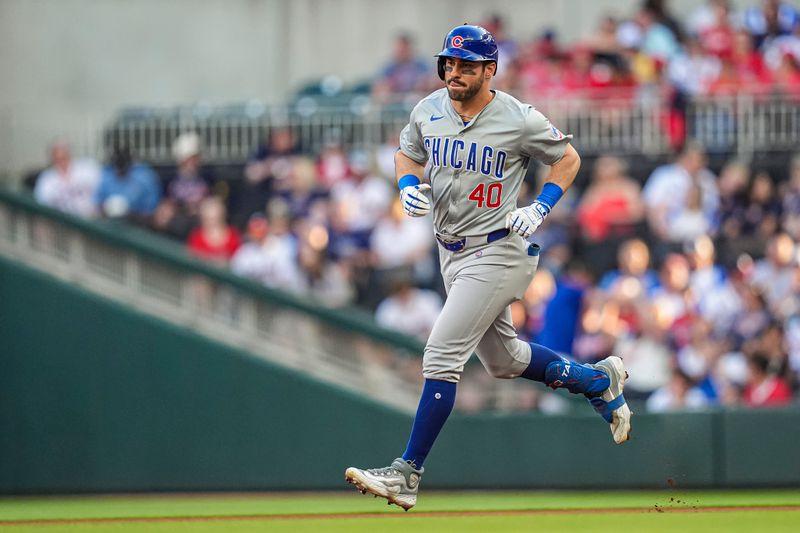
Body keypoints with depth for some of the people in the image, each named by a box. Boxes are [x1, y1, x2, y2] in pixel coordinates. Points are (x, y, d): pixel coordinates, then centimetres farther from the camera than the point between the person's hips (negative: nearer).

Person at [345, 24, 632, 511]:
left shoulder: (518, 119, -14)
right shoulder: (429, 110, 1)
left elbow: (568, 159, 0)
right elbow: (407, 153, 19)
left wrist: (540, 209, -13)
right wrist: (409, 186, -3)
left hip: (496, 253, -8)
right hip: (452, 251, 8)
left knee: (442, 355, -15)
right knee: (504, 360, 20)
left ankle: (408, 475, -14)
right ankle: (598, 380, 43)